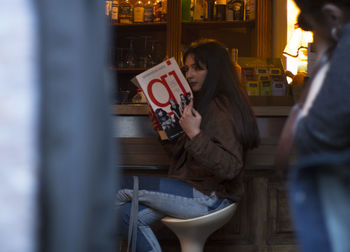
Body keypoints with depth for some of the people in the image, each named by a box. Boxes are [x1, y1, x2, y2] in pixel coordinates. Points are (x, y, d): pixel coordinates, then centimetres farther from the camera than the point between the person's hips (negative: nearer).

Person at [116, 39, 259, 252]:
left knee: (122, 187, -9)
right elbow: (181, 154, 21)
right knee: (128, 214, -9)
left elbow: (230, 167, -26)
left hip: (209, 197, -9)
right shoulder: (203, 102, 17)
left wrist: (195, 134, -28)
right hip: (191, 190, 10)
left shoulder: (223, 110, -15)